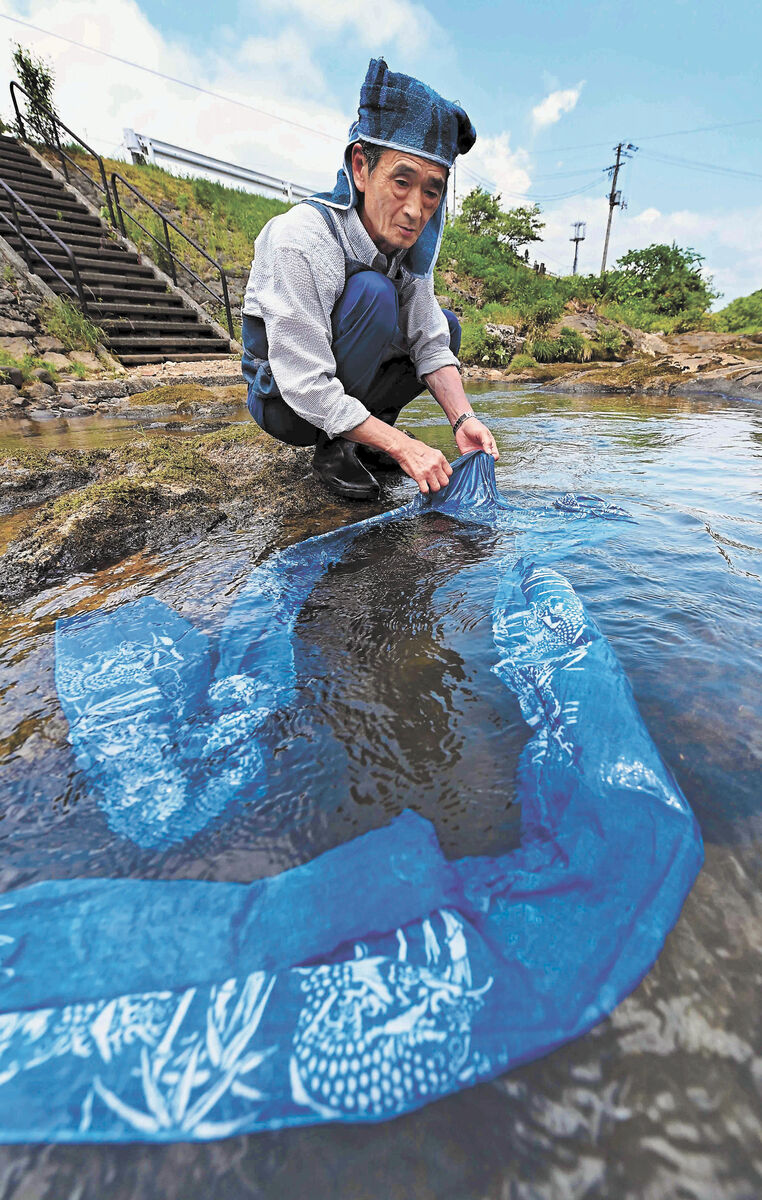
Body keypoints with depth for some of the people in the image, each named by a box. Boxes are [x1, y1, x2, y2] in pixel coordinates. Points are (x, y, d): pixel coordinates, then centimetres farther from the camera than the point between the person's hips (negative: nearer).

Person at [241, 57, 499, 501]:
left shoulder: (410, 240, -9)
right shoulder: (301, 239, -28)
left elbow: (429, 342, -7)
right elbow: (306, 387, -32)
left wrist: (463, 418, -25)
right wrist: (403, 446, -35)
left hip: (346, 384, 7)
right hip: (281, 399, -6)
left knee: (447, 325, 2)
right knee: (372, 292, -28)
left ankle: (365, 439, 1)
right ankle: (334, 447, -16)